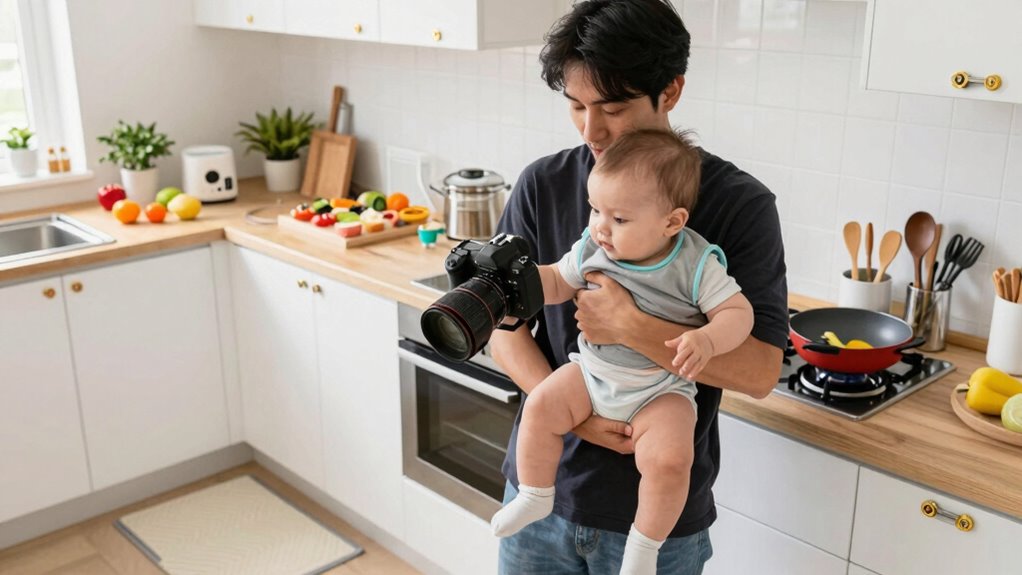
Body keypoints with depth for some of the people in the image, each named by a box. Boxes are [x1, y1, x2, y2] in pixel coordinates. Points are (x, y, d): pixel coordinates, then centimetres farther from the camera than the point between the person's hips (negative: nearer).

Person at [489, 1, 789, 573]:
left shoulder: (739, 204, -14)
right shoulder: (543, 184, -5)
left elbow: (760, 370, -18)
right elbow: (504, 319, -1)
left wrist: (629, 326, -27)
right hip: (540, 487, 3)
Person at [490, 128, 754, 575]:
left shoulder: (695, 265, -16)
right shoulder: (591, 248, -5)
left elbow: (738, 312, -13)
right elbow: (558, 283, 9)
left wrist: (706, 340, -34)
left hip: (660, 390, -4)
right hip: (591, 372, 4)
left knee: (668, 458, -25)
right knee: (539, 407, -16)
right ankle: (535, 497, 10)